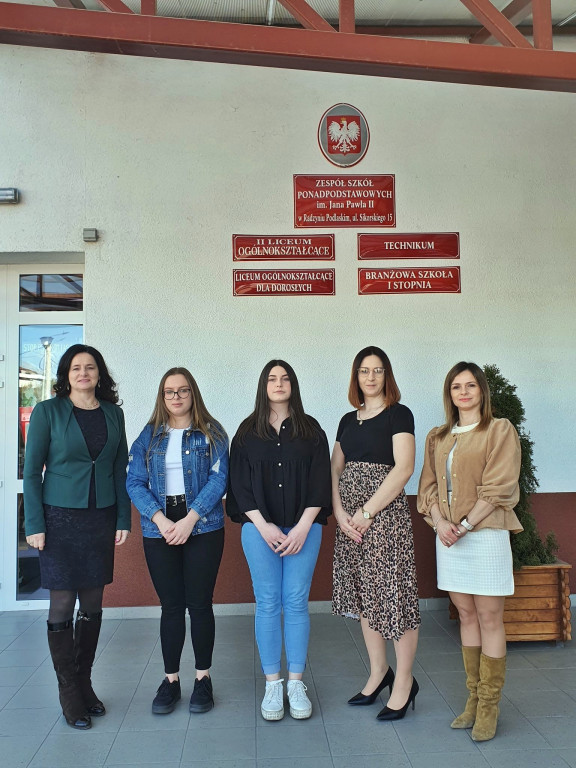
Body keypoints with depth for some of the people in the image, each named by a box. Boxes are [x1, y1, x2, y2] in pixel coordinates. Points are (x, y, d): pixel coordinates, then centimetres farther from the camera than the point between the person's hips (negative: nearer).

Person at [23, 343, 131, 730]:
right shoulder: (47, 411, -3)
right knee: (62, 604, 1)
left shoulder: (113, 414, 6)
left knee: (93, 604, 9)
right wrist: (34, 524, -8)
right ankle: (69, 691, 16)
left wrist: (123, 519, 5)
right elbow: (32, 470, -4)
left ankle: (85, 682, 25)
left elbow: (120, 470, 9)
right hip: (61, 518, -3)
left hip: (101, 518, 3)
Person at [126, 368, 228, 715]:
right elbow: (135, 482, 0)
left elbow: (219, 479, -7)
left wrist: (189, 520, -16)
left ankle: (203, 677, 19)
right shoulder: (149, 436, 8)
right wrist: (161, 520, -14)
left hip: (203, 527, -1)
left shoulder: (212, 433, 2)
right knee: (171, 606, 7)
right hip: (159, 529, 2)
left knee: (199, 603, 3)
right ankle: (171, 679, 21)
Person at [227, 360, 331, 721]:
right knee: (268, 603, 3)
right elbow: (240, 482, 2)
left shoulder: (310, 430, 6)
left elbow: (321, 481, 1)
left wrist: (303, 526, -8)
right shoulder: (248, 431, 7)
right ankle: (273, 684, 15)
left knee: (296, 603, 3)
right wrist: (263, 525, -8)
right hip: (260, 527, 0)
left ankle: (296, 683, 15)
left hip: (303, 527, 0)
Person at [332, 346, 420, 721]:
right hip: (349, 518, 6)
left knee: (393, 592, -2)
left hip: (386, 513, -6)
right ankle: (379, 672, 28)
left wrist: (366, 512, -15)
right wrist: (340, 512, -6)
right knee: (364, 594, 12)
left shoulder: (399, 414, -3)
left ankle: (404, 681, 15)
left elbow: (403, 468, -13)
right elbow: (335, 469, 10)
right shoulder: (348, 420, 14)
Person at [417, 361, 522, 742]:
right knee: (466, 615, 12)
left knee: (490, 618, 1)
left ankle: (489, 705, 12)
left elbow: (498, 488, -10)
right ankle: (473, 697, 23)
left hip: (485, 533, -5)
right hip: (448, 535, 5)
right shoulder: (438, 438, 14)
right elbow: (429, 485, 10)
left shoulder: (500, 431, -3)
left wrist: (464, 525, -14)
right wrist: (439, 521, -7)